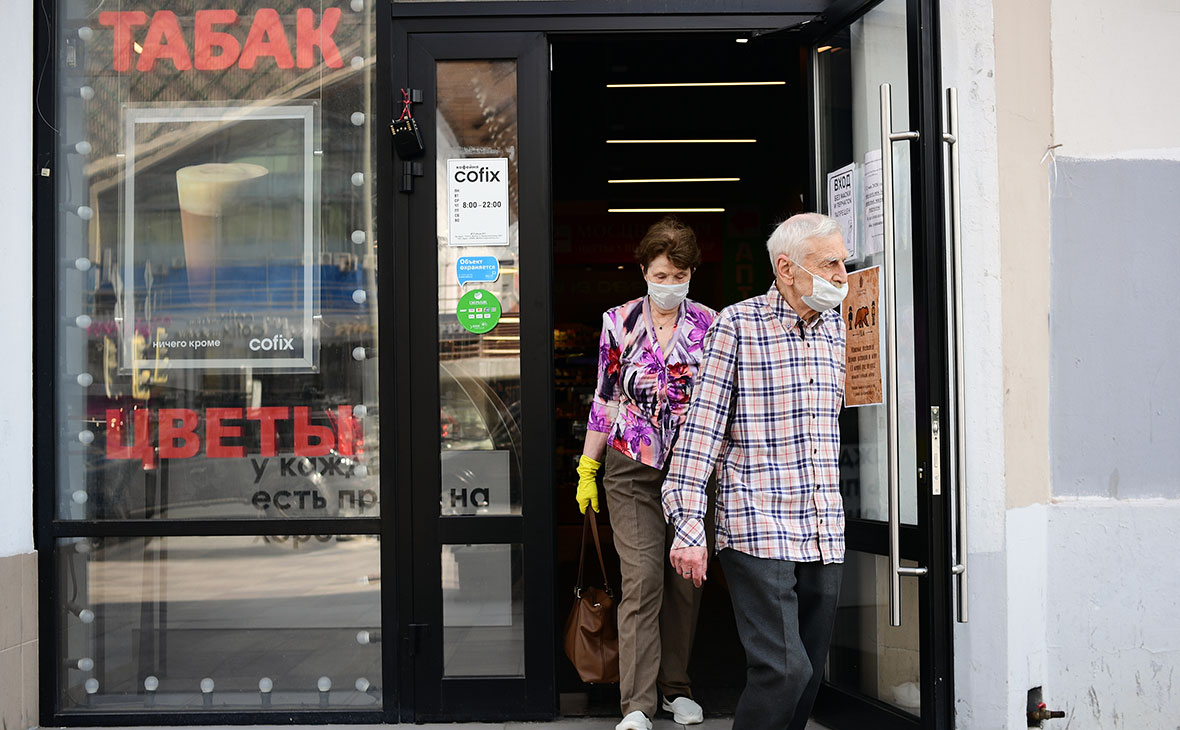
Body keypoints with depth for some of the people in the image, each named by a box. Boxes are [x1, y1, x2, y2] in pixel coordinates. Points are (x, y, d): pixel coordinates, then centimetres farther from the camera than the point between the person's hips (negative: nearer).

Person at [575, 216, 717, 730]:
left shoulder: (710, 326, 2)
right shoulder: (620, 322, 1)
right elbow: (604, 399, 6)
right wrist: (587, 469, 5)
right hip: (632, 471, -1)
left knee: (686, 582, 7)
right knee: (642, 580, -9)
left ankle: (676, 687, 23)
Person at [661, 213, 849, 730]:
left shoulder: (836, 327, 13)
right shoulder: (737, 324, -5)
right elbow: (703, 426, -7)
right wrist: (689, 526, -12)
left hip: (823, 533, 6)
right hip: (758, 528, -6)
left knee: (809, 673, 9)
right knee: (784, 668, -14)